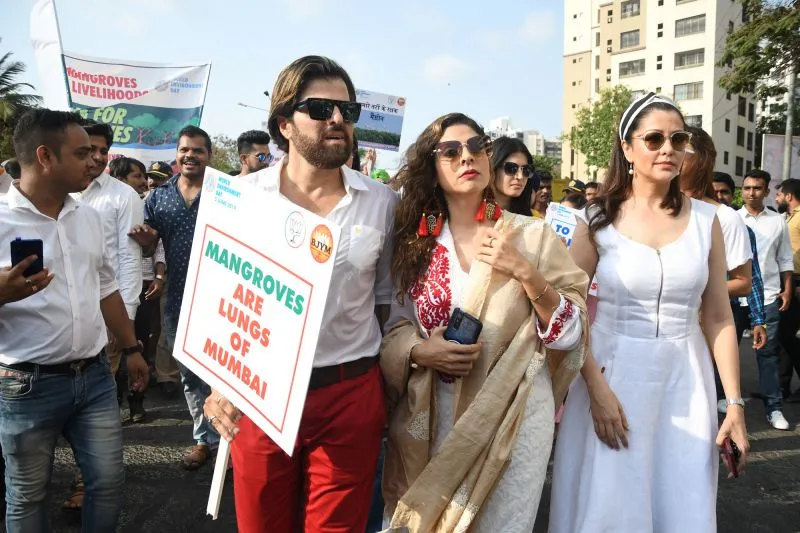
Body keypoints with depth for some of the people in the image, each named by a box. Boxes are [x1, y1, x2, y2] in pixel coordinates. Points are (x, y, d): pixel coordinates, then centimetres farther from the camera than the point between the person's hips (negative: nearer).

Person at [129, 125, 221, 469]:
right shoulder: (158, 196, 7)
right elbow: (147, 250, 11)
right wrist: (146, 242, -12)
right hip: (177, 299, 4)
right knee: (189, 374, 15)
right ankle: (205, 438, 31)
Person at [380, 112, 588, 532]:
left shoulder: (532, 235, -5)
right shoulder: (415, 242, 1)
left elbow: (569, 333, -5)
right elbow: (394, 325, 7)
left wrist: (525, 273, -18)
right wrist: (419, 351, -13)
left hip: (512, 417, -2)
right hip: (431, 416, 2)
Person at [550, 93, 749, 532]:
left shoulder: (705, 219, 3)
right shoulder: (599, 218, -3)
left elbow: (719, 318, 4)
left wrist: (735, 403, 1)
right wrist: (597, 390, -14)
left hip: (685, 378, 2)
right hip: (612, 373, -2)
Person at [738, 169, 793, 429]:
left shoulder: (778, 221, 8)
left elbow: (785, 259, 11)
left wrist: (787, 290, 4)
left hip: (768, 296, 1)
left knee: (769, 353, 4)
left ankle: (774, 408, 11)